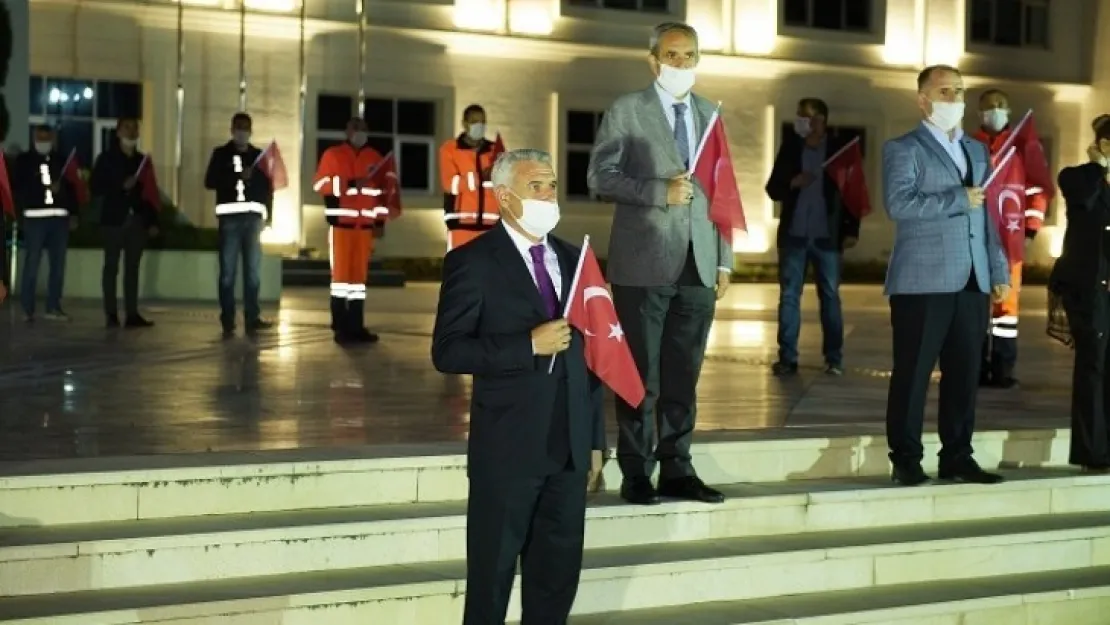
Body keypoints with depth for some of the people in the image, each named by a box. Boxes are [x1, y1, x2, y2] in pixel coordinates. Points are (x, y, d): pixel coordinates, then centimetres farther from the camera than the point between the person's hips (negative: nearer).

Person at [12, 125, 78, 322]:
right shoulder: (23, 160, 6)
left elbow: (71, 188, 14)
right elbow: (16, 189, -3)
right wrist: (46, 189, -12)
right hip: (34, 217, -3)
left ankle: (53, 307, 9)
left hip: (60, 217, 3)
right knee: (32, 263, -7)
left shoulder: (61, 160, 14)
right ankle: (27, 309, -4)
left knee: (58, 263, 3)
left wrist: (74, 214, 5)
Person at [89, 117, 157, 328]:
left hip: (138, 220, 3)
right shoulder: (106, 158, 3)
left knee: (133, 267, 2)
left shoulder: (142, 160, 13)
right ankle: (111, 314, 0)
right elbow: (95, 187, -4)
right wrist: (121, 186, -15)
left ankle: (132, 314, 2)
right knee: (112, 267, -1)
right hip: (114, 220, -3)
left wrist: (153, 221, 5)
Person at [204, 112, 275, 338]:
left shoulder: (259, 156, 15)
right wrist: (239, 176, -15)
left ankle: (252, 318, 3)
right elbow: (210, 182, -4)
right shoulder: (221, 154, 8)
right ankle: (227, 321, -3)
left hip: (253, 217, 2)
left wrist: (268, 213, -1)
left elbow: (268, 186, 11)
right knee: (228, 270, -4)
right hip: (230, 217, -2)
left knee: (253, 269, 0)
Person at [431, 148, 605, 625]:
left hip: (569, 447, 5)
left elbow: (586, 354, 14)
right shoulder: (472, 262, -6)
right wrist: (529, 345, -20)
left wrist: (595, 439, 12)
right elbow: (447, 352, -14)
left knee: (559, 573, 11)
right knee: (492, 573, 5)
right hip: (507, 447, -5)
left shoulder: (572, 259, 12)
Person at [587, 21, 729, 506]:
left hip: (698, 266, 4)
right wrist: (659, 191, -18)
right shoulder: (627, 111, 1)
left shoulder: (710, 115, 15)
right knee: (640, 373, 1)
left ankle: (677, 470, 12)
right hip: (645, 264, -4)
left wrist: (724, 260, 8)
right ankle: (636, 474, 7)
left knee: (683, 375, 6)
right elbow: (600, 176, -6)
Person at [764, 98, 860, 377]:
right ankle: (787, 358, 3)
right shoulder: (790, 148, 7)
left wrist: (852, 230, -5)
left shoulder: (840, 150, 1)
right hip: (794, 235, 2)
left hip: (827, 237, -2)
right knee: (789, 296, 1)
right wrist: (792, 183, -13)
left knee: (830, 296, 3)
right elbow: (772, 189, 7)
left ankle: (834, 359, 8)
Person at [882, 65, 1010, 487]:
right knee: (913, 373, -2)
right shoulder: (903, 149, -1)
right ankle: (906, 460, 5)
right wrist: (959, 199, -14)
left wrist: (999, 272, 12)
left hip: (973, 282, 6)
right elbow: (898, 203, -17)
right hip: (923, 282, -6)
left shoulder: (978, 151, 20)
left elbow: (987, 217, 19)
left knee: (965, 373, 7)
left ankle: (957, 456, 15)